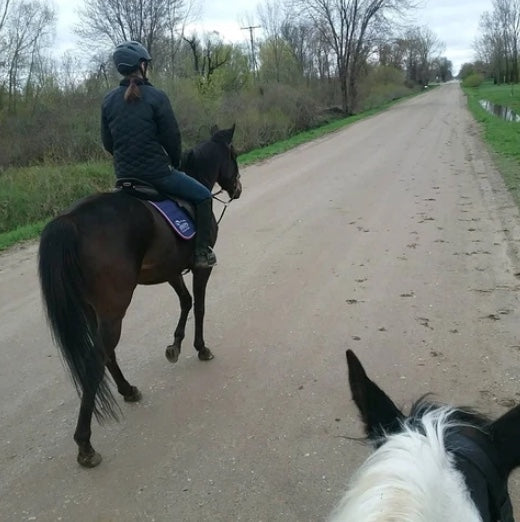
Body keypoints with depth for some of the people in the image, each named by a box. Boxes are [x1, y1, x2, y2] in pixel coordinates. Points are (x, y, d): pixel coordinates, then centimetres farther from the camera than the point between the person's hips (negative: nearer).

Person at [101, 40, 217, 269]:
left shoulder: (109, 100, 3)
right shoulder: (156, 96, -13)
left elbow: (107, 142, 7)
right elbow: (172, 136, -10)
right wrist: (175, 162, 8)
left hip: (124, 176, 6)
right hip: (157, 172, -6)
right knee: (203, 196, 9)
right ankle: (202, 252, 5)